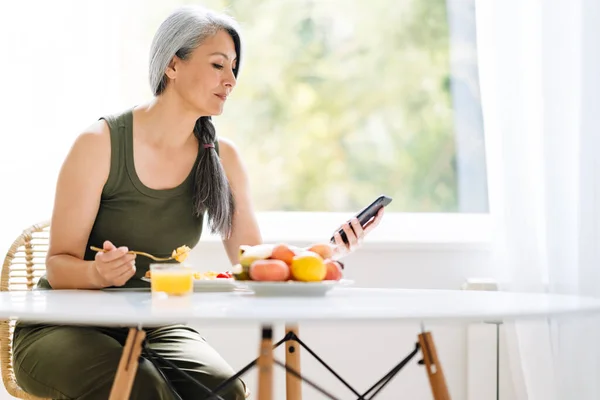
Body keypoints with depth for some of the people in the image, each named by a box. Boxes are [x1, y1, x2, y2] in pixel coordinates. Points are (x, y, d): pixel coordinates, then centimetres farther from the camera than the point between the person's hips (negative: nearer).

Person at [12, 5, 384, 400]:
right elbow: (59, 267, -12)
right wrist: (99, 273, -35)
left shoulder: (223, 158, -1)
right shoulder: (102, 142, -15)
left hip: (155, 327, 4)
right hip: (66, 326, -4)